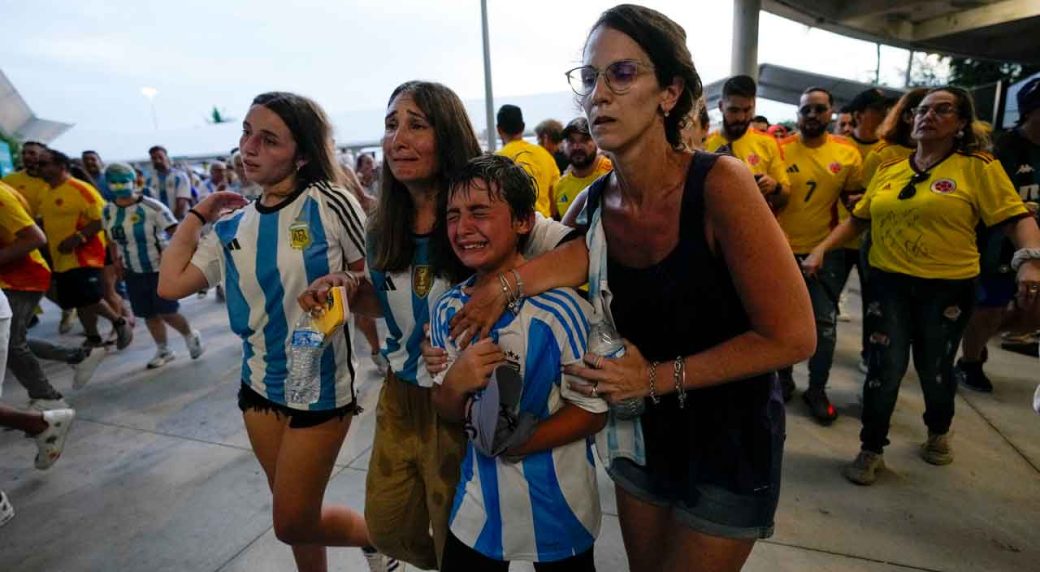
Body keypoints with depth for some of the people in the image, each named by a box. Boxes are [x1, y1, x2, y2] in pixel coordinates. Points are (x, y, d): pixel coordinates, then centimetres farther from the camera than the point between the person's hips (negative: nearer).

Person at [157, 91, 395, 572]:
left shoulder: (329, 203, -15)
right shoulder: (233, 227, 2)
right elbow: (170, 284, -2)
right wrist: (197, 214, 5)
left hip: (321, 387, -6)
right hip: (259, 384, 6)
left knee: (293, 525, 6)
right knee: (294, 516, 21)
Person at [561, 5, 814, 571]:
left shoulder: (719, 183, -23)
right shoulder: (593, 203, -8)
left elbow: (792, 337, -22)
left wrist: (656, 378, -21)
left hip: (729, 440, -4)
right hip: (640, 435, 5)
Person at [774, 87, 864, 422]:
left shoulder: (847, 153, 1)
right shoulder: (781, 149, -4)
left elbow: (854, 199, 11)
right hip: (783, 251, -1)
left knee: (825, 324, 5)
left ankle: (817, 390, 22)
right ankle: (784, 379, 31)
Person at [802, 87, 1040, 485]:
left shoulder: (978, 167, -4)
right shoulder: (888, 170, 7)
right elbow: (858, 219, 10)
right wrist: (822, 248, -1)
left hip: (948, 286, -2)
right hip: (888, 282, 2)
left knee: (934, 368, 14)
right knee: (885, 366, 1)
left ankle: (938, 432, 45)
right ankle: (871, 450, 17)